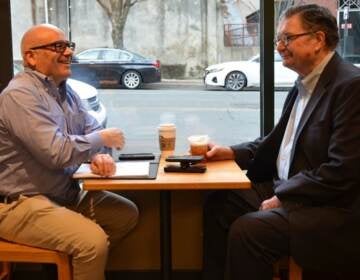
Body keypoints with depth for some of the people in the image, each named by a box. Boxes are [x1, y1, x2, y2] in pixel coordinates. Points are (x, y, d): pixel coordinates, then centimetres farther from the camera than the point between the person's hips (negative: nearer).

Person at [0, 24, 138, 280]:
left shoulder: (65, 90, 10)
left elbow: (92, 130, 11)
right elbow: (56, 152, -28)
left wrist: (99, 155, -13)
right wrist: (102, 139, -13)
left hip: (65, 192, 10)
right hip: (22, 203, -9)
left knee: (127, 213, 7)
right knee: (94, 241, -26)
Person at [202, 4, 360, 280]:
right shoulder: (305, 83, 10)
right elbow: (278, 142, 18)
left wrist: (281, 197, -17)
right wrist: (231, 152, 5)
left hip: (333, 208, -9)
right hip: (288, 190, 9)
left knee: (247, 230, -24)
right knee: (219, 202, 7)